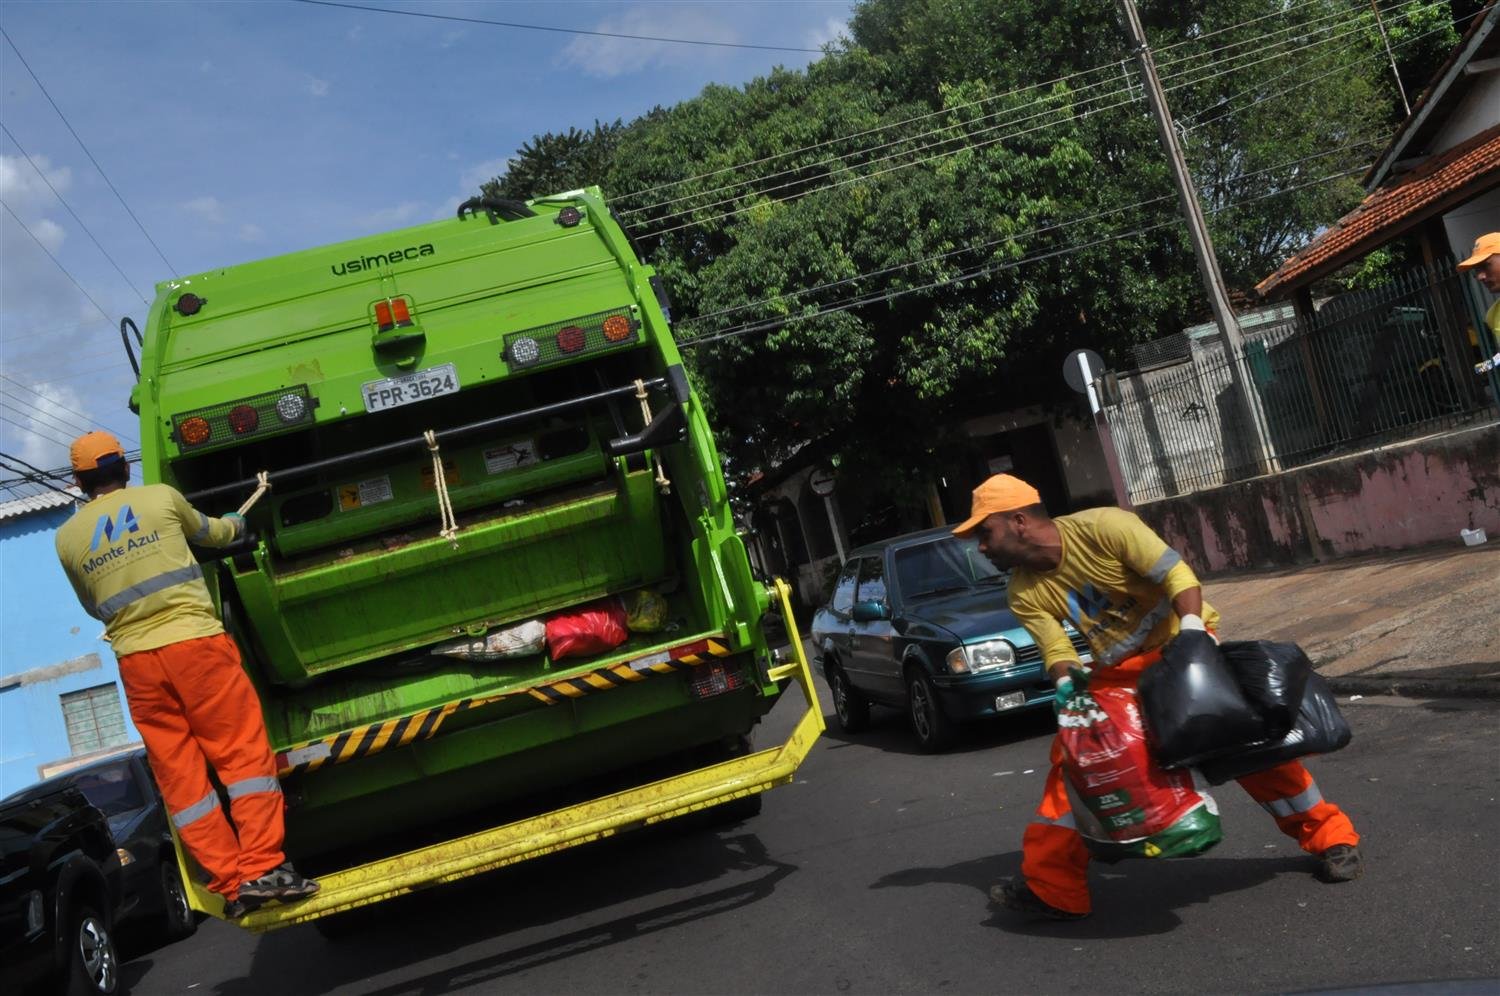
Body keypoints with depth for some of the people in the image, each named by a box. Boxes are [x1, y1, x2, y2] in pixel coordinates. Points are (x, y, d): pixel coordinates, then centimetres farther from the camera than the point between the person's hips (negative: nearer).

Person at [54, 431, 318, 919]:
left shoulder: (67, 538, 11)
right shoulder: (161, 496, 6)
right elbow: (208, 533, 26)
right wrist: (235, 524, 48)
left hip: (136, 660, 3)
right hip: (196, 643, -2)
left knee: (180, 776, 5)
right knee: (244, 752, 0)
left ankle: (232, 885, 3)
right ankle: (262, 868, -8)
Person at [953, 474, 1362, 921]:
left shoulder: (1102, 527, -24)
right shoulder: (1025, 595, -7)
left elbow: (1177, 574, -24)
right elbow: (1057, 651, -9)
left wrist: (1191, 636, -37)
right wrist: (1067, 684, -30)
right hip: (1118, 670, 5)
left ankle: (1330, 837, 8)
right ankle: (1050, 886, 2)